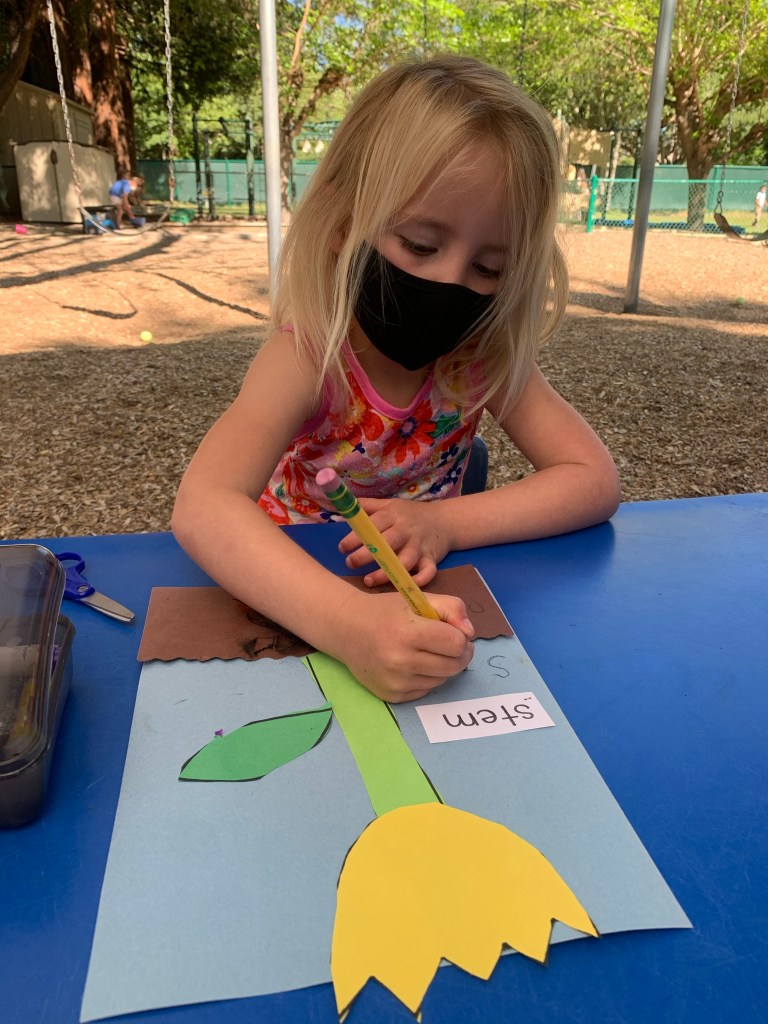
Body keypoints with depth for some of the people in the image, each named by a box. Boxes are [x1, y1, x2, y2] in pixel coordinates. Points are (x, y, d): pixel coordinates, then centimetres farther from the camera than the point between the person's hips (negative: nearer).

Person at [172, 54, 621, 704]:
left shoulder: (484, 352, -13)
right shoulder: (308, 354, -23)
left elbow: (594, 480, -15)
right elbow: (202, 509, -36)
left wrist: (446, 522, -28)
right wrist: (347, 624, -51)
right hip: (295, 602, -2)